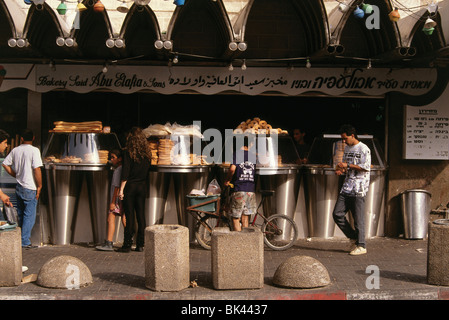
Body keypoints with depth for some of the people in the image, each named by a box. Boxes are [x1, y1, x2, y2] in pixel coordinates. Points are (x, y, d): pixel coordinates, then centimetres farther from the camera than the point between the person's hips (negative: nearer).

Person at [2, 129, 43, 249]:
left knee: (21, 214, 18)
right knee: (29, 215, 1)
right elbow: (37, 169, -20)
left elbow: (5, 164, 10)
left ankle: (19, 239, 26)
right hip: (30, 189, -6)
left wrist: (16, 175, 15)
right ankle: (25, 241, 0)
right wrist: (39, 186, -11)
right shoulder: (34, 150, -15)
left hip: (19, 187, 6)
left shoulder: (15, 150, 5)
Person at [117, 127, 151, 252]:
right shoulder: (147, 153, 4)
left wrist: (121, 189, -9)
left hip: (130, 186, -4)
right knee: (141, 216, 7)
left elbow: (125, 173, -12)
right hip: (142, 187, 4)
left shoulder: (128, 153, -9)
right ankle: (140, 245, 10)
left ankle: (127, 245, 2)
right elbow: (148, 172, 8)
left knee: (129, 216, -1)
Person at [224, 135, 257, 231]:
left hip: (239, 189, -5)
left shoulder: (237, 154, -3)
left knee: (236, 218, 2)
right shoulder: (254, 156, 11)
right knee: (245, 218, 13)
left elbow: (232, 169, -18)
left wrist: (227, 180, -3)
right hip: (251, 190, 5)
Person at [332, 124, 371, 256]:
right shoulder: (347, 148, 18)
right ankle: (353, 238, 16)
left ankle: (361, 246, 4)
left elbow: (366, 167, -15)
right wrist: (341, 170, 5)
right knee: (337, 214, 2)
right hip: (346, 188, 8)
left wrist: (348, 165, -14)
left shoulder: (363, 149, -7)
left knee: (358, 218, -5)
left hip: (359, 189, -8)